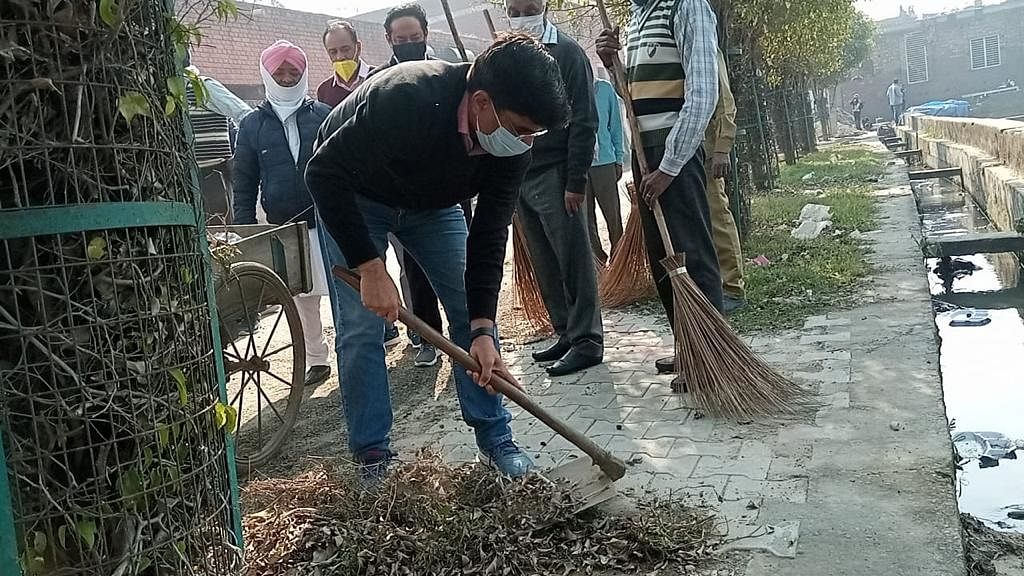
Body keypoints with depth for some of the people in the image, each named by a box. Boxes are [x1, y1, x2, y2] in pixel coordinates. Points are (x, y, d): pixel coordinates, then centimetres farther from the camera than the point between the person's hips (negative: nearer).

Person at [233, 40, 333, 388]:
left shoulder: (323, 115, 4)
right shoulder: (252, 125, 7)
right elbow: (244, 184, 10)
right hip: (285, 229, 2)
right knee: (303, 296, 10)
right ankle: (316, 360, 22)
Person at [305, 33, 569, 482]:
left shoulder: (512, 142, -24)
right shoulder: (404, 99, -41)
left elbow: (489, 234, -19)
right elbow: (324, 173, -34)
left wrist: (483, 329, -26)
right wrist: (371, 268, -35)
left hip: (434, 203, 5)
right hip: (353, 199, -4)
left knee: (471, 311, -2)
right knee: (361, 326, -10)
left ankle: (494, 439, 10)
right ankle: (372, 456, 4)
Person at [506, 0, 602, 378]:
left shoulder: (567, 52, -3)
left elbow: (584, 121, -9)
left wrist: (576, 181, -15)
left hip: (555, 175, -6)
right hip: (519, 176, 6)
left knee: (574, 261, -4)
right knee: (545, 265, 9)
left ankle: (586, 342, 2)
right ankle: (566, 333, 19)